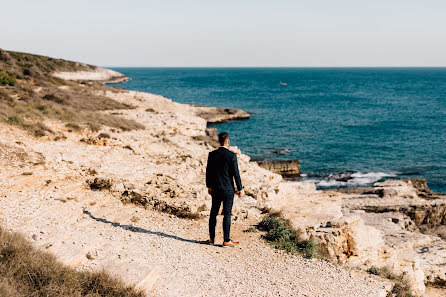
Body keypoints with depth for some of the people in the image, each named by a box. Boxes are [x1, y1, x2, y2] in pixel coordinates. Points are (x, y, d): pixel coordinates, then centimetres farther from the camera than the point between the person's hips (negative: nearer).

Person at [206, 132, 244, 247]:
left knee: (213, 213, 14)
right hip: (228, 190, -4)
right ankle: (226, 241, 6)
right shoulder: (232, 155, -13)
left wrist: (209, 186, 18)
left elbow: (208, 171, 6)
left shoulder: (212, 154, -2)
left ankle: (212, 238, 21)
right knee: (227, 215, 3)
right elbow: (236, 173, -11)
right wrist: (240, 189, -1)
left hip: (215, 189, 4)